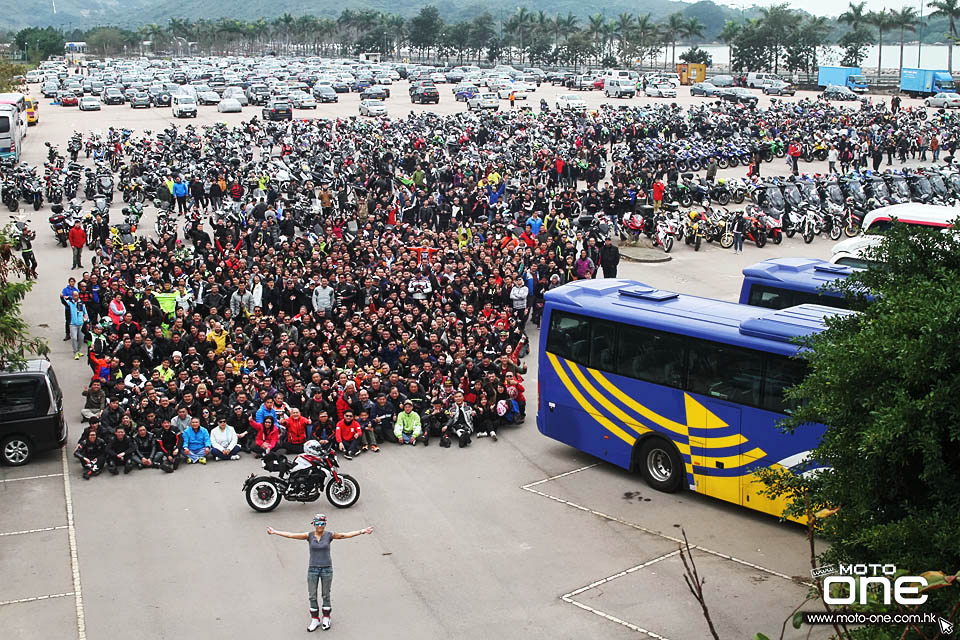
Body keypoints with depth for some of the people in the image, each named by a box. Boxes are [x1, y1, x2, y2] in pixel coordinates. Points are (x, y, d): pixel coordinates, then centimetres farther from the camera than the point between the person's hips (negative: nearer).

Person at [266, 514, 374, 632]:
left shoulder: (329, 535, -6)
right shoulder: (309, 535, -5)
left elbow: (347, 535, -10)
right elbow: (290, 535, -8)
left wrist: (362, 531, -17)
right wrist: (274, 532, -14)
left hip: (327, 569, -1)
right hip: (313, 569, 1)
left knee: (326, 595, 10)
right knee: (312, 596, 5)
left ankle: (326, 619, 26)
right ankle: (315, 620, 19)